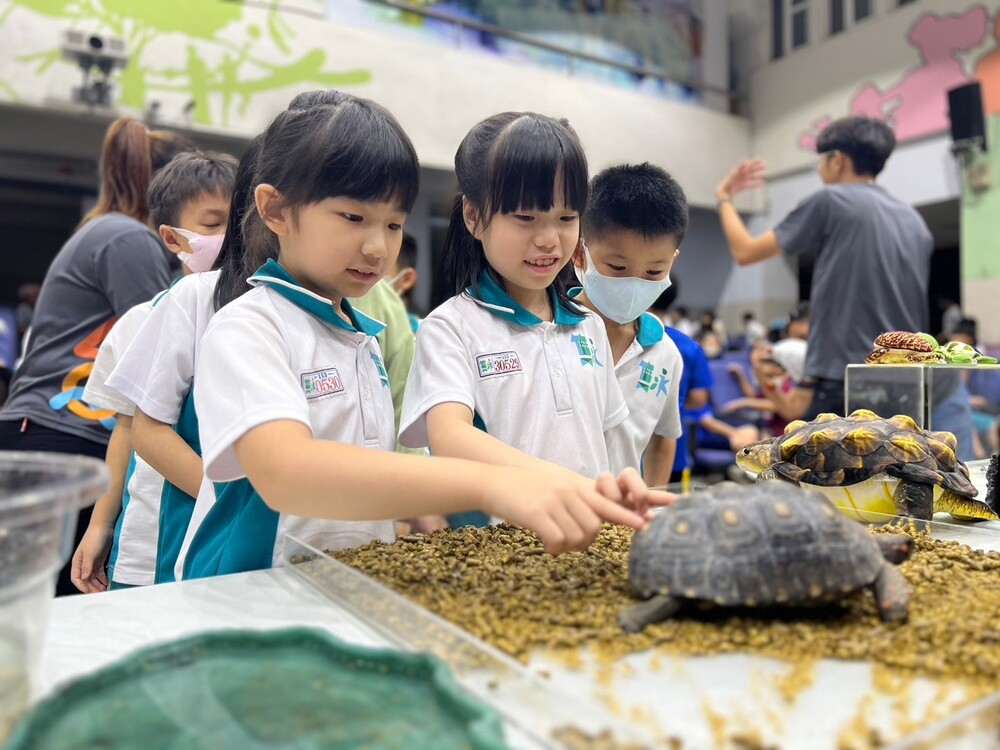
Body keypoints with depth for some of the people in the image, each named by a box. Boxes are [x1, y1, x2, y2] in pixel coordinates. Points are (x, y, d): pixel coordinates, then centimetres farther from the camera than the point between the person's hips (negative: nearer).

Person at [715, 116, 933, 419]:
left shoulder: (830, 201, -4)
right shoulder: (914, 221, 16)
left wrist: (723, 197, 16)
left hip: (846, 384, -7)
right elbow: (917, 314, 19)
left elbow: (745, 252, 1)